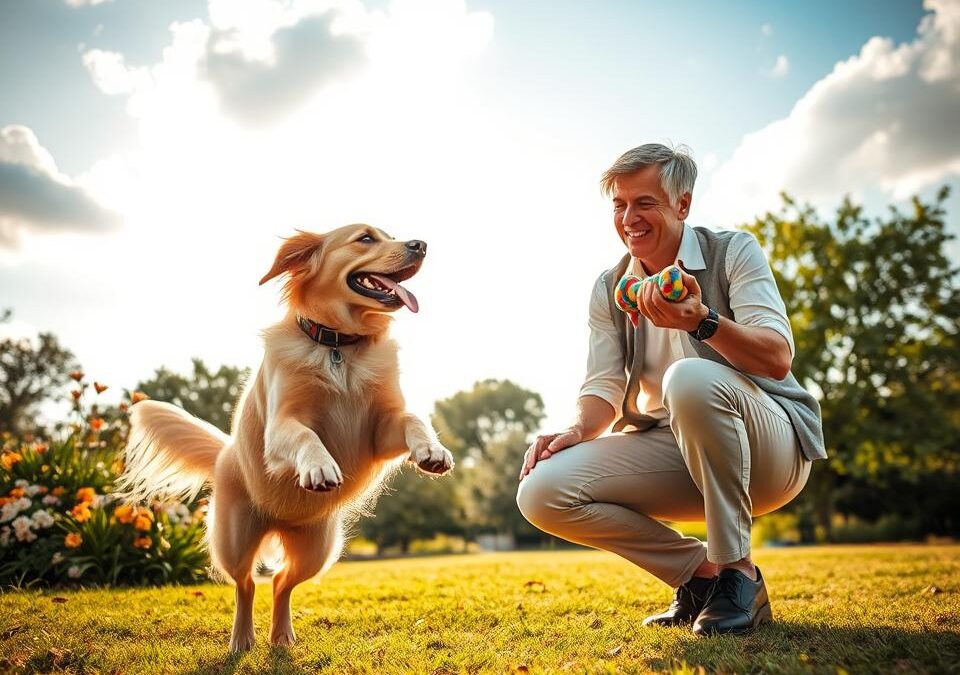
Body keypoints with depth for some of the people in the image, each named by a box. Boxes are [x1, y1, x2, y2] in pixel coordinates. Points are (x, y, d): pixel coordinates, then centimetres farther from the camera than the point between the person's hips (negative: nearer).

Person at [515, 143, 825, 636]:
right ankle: (700, 571, -2)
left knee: (690, 378, -38)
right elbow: (604, 386, 2)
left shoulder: (734, 252, -5)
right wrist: (579, 430, -20)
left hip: (771, 447, -4)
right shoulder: (609, 290, 8)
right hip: (675, 453, 4)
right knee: (542, 491, -17)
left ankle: (736, 572, -20)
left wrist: (702, 320, -36)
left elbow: (778, 358, -17)